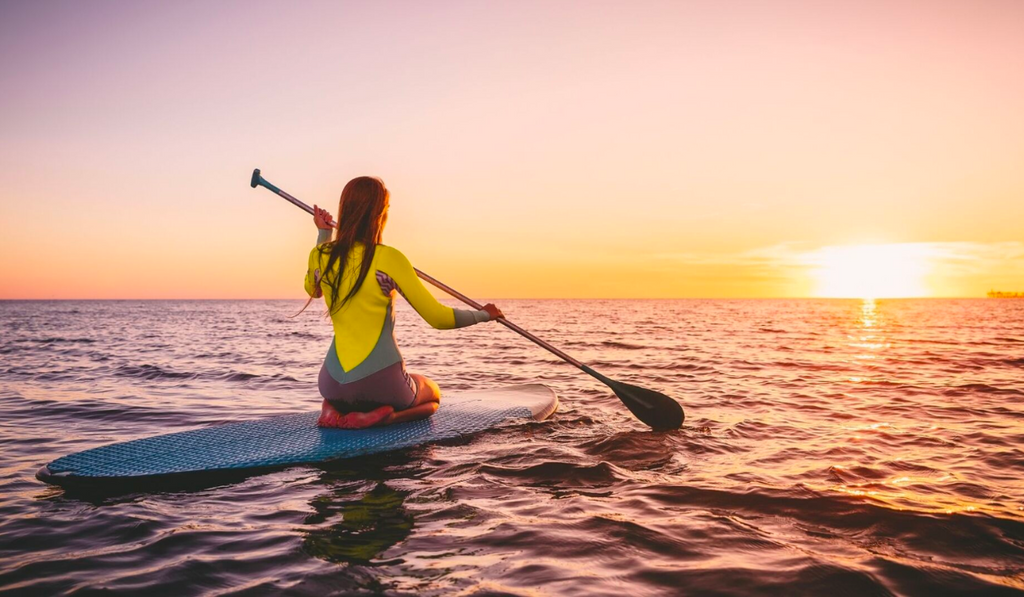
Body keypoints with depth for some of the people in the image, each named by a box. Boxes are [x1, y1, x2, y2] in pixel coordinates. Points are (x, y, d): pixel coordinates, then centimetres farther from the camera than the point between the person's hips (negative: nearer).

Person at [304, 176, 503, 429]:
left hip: (334, 382, 5)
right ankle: (377, 416, -3)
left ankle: (334, 408, 6)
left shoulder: (320, 256, -1)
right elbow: (439, 318, -11)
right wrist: (484, 314, 7)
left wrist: (323, 233, 27)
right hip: (381, 382, -5)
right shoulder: (389, 258, -13)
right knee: (432, 394, 29)